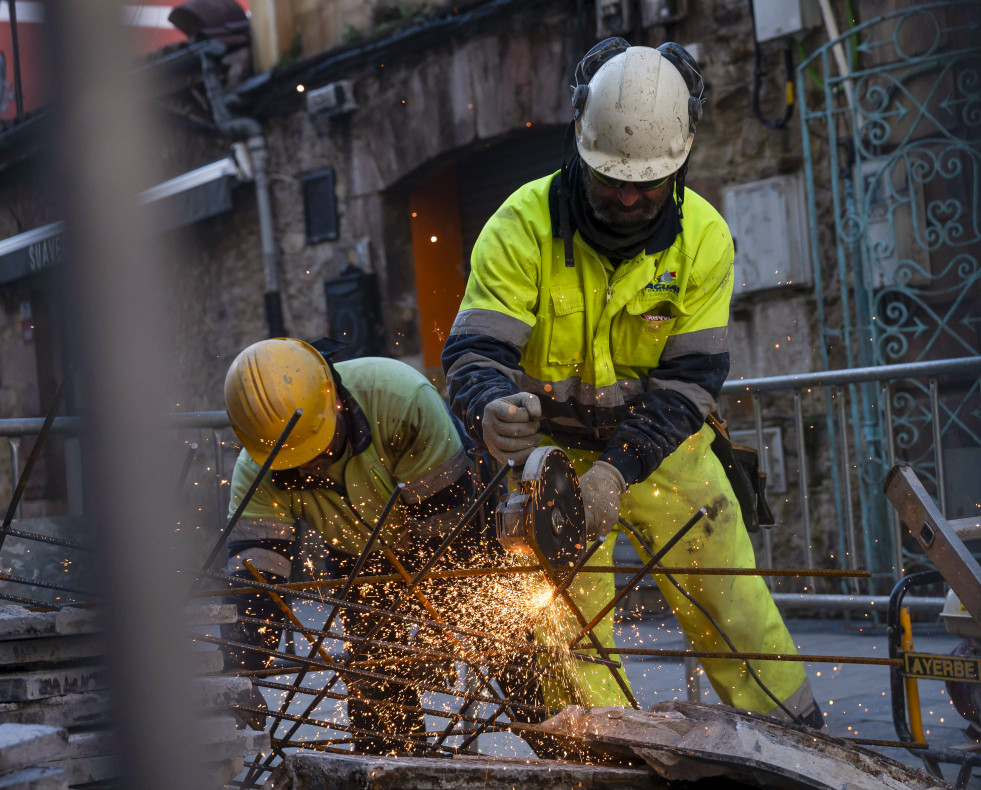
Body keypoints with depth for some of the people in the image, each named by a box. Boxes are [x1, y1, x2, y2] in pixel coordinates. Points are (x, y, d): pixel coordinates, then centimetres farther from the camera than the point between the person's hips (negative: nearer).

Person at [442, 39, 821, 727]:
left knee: (732, 608, 2)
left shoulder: (704, 236, -13)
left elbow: (691, 377, -15)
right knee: (569, 625, -4)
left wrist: (618, 468, -28)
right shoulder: (524, 226, -20)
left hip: (662, 443, 1)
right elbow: (474, 353, -24)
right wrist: (491, 411, -48)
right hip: (555, 448, -1)